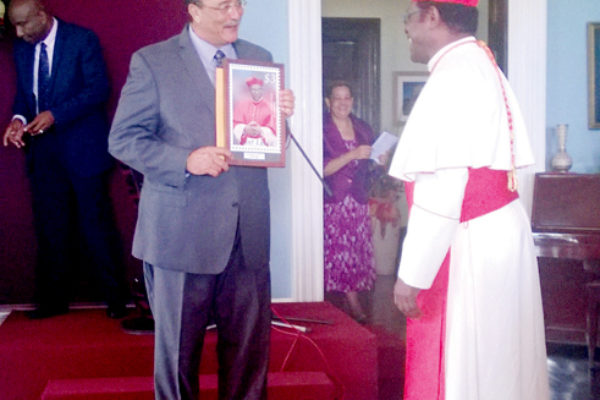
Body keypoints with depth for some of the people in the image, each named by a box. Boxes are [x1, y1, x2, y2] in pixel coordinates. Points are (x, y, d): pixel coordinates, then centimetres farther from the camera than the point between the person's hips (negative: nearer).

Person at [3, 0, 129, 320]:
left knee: (96, 224, 1)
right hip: (42, 150, 5)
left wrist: (55, 115, -21)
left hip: (81, 148, -5)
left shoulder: (82, 40, -8)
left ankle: (116, 298, 13)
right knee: (49, 227, 8)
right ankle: (53, 300, 18)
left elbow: (98, 89, -13)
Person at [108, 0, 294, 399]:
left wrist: (280, 115, -4)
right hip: (183, 232, -4)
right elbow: (123, 139, -5)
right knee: (179, 346, 9)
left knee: (251, 344, 11)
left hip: (248, 232, 4)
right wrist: (186, 161, -19)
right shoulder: (152, 62, -1)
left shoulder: (260, 59, 13)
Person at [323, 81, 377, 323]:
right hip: (334, 202, -5)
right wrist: (354, 154, -20)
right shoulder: (323, 130, -5)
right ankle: (353, 304, 5)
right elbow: (323, 170, -13)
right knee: (339, 251, -7)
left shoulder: (363, 129, 13)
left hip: (359, 201, 5)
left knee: (360, 251, 0)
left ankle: (353, 302, 7)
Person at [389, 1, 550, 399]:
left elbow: (442, 190, -23)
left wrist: (413, 274, -20)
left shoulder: (453, 76, -17)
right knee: (496, 362, 16)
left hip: (469, 247, -10)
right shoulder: (480, 65, 14)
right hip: (499, 231, 10)